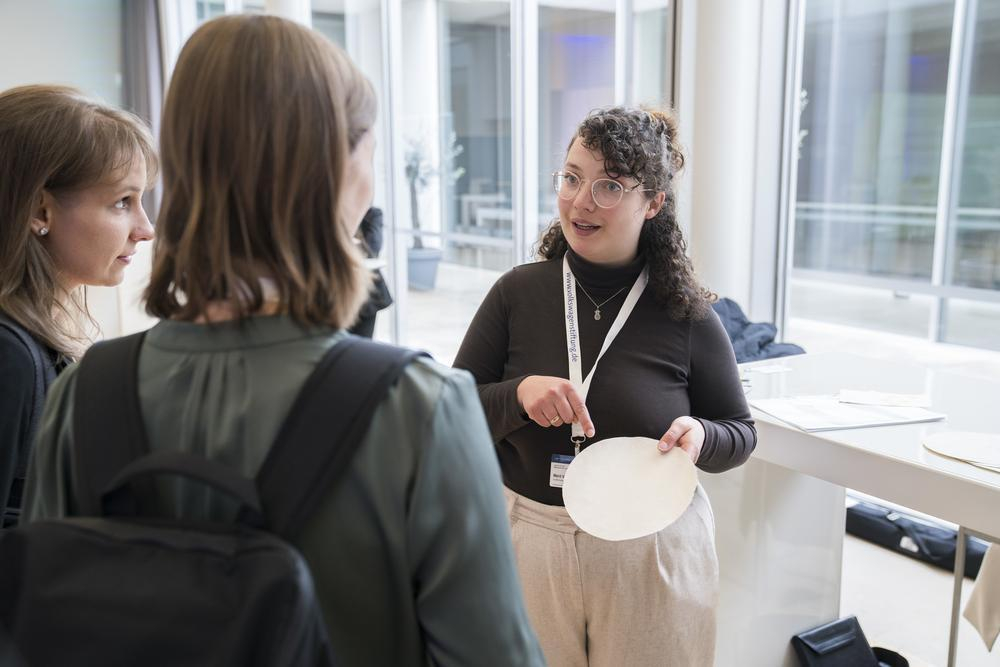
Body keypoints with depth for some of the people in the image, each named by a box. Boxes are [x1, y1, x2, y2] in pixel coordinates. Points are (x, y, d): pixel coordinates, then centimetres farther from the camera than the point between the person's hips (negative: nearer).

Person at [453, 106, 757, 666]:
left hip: (654, 550, 0)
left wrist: (699, 436, -18)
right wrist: (519, 394, -22)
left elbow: (741, 433, 4)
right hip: (531, 541, 1)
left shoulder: (687, 315, -7)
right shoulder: (518, 293, -5)